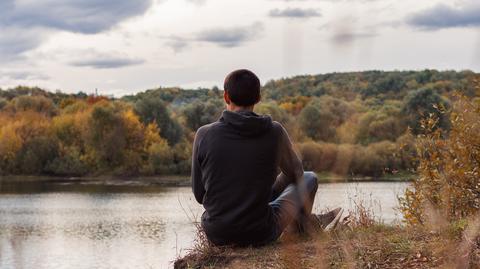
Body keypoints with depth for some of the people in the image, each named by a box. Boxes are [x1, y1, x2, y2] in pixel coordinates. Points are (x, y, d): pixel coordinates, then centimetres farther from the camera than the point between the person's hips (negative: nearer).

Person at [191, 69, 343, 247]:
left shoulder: (205, 135, -9)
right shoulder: (274, 132, -9)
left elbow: (200, 194, 2)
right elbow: (295, 172, 11)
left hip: (216, 235, 2)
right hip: (259, 235, -2)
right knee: (309, 178, 23)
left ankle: (313, 221, 51)